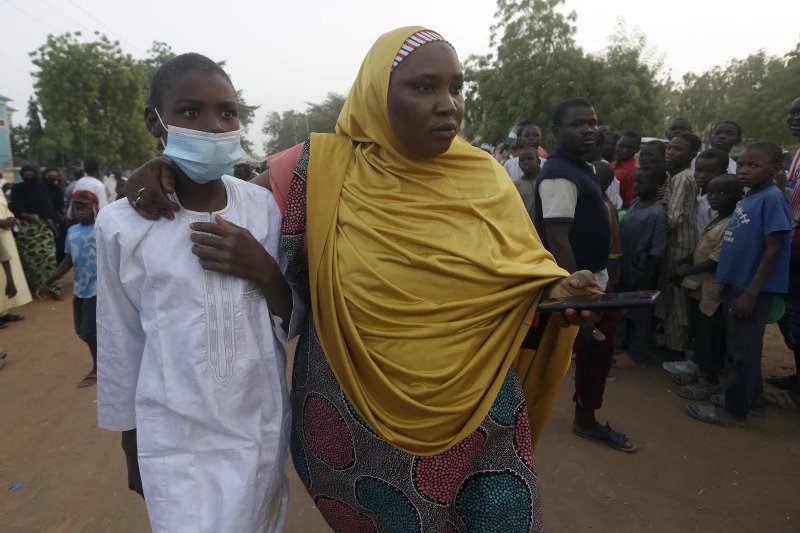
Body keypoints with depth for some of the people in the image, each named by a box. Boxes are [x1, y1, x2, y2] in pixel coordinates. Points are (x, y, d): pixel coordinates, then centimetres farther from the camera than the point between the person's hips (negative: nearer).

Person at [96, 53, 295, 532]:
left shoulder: (266, 207, -6)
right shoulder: (123, 224, -11)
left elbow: (293, 324, 0)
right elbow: (121, 348, 0)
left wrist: (263, 270, -19)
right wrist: (132, 446, 9)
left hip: (263, 428, 2)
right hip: (174, 441, -2)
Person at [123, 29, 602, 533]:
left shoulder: (484, 177, -2)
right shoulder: (323, 169, -9)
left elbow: (524, 276, 8)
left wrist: (557, 292, -12)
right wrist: (166, 172, -11)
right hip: (359, 421, -1)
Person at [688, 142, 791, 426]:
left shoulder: (772, 198, -15)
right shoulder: (747, 199, 10)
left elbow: (773, 249, -19)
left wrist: (751, 293, -20)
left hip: (753, 289, -8)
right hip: (737, 284, 9)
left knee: (742, 350, 2)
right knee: (742, 346, 19)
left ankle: (735, 411, 15)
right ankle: (750, 397, 35)